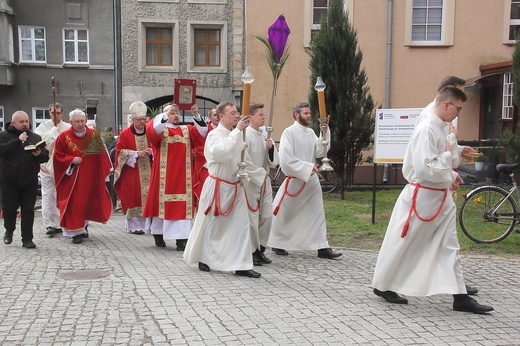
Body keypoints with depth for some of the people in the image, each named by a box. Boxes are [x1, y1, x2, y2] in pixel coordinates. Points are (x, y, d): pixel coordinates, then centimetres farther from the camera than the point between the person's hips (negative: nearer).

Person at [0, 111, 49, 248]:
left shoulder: (35, 137, 12)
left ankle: (27, 239, 9)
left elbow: (46, 157, 8)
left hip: (30, 181, 2)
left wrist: (39, 154, -14)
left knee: (28, 210, 2)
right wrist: (18, 141, -24)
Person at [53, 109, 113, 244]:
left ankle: (83, 225, 35)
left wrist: (103, 174, 0)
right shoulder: (63, 137, -4)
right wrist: (71, 160, -17)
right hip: (72, 178, -2)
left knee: (88, 202, 14)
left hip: (91, 177, 3)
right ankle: (76, 232, 0)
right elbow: (58, 157, -1)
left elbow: (101, 156, 4)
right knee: (74, 204, -6)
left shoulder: (94, 135, 0)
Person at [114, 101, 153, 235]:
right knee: (134, 197, -4)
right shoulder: (125, 134, 2)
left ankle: (147, 223, 7)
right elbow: (120, 151, -2)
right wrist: (136, 153, -14)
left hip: (148, 172, 3)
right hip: (131, 173, -2)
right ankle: (133, 225, 4)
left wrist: (152, 151, -9)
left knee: (148, 197, -1)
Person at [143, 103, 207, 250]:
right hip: (164, 175, -2)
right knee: (161, 201, 3)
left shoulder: (187, 130, 15)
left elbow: (202, 131, 1)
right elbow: (153, 129, -17)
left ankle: (181, 238, -4)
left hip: (182, 176, 2)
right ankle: (158, 235, 18)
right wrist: (166, 114, -23)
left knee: (182, 205, -3)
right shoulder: (160, 129, 5)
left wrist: (197, 116, -12)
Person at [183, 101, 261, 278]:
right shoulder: (214, 135, -13)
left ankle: (241, 265, 3)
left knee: (241, 225, 0)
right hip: (217, 186, -6)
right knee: (211, 224, 7)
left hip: (235, 186, 6)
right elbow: (222, 151, -33)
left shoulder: (236, 135, 8)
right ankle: (202, 258, 28)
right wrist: (237, 130, -28)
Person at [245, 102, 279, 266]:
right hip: (250, 182, -7)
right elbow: (245, 162, -15)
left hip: (264, 181, 7)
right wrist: (260, 176, -11)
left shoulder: (265, 135, 9)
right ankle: (251, 252, 11)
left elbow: (273, 162, 10)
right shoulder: (245, 135, -12)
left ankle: (260, 249, 22)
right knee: (252, 218, -2)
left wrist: (271, 147, -7)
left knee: (267, 217, 8)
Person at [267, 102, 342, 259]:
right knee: (284, 215, 8)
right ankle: (277, 243, 27)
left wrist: (325, 132, -9)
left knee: (318, 214, 3)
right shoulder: (289, 132, -12)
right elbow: (286, 159, -18)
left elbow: (319, 152, -2)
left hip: (311, 180, 6)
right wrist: (308, 167, -18)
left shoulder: (311, 132, 7)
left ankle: (322, 247, 7)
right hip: (294, 180, -6)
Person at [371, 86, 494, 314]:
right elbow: (424, 168, -27)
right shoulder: (427, 129, -20)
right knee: (402, 243, 5)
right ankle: (382, 285, 23)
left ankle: (460, 297, 15)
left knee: (450, 246, 9)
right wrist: (448, 155, -15)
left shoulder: (440, 129, 10)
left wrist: (450, 176, 8)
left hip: (440, 197, 9)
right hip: (421, 197, -9)